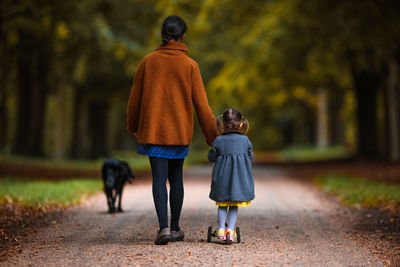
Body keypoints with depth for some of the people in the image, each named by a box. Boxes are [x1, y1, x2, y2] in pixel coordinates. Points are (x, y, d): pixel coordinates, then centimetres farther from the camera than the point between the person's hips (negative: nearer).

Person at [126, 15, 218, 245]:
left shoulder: (149, 61, -1)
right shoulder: (190, 65, -5)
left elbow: (135, 97, 5)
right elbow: (201, 103, -5)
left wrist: (133, 126, 20)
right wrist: (213, 135, 2)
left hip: (153, 129, 0)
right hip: (180, 131, 0)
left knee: (159, 178, -2)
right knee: (176, 178, 14)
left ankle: (164, 227, -15)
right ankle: (175, 228, 20)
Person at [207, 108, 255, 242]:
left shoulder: (218, 141, -5)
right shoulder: (245, 140, -2)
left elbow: (211, 157, 3)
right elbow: (250, 157, 9)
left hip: (222, 177, 0)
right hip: (239, 177, 0)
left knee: (222, 205, 12)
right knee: (234, 205, 10)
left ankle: (221, 228, 5)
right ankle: (230, 229, 3)